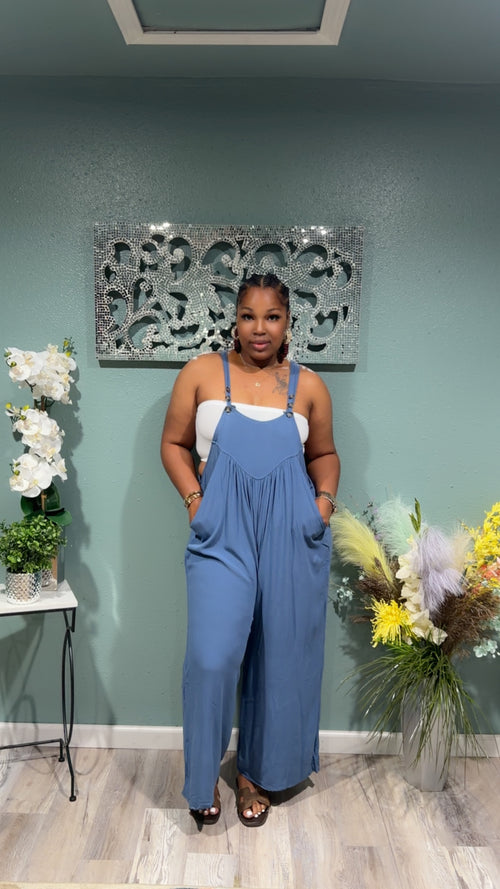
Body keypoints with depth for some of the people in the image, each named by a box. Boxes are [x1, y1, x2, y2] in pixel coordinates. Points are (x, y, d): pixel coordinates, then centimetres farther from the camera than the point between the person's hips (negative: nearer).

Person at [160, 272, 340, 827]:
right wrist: (194, 499, -4)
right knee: (212, 656, -9)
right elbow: (174, 443, 9)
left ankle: (256, 771, 33)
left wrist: (325, 498, 1)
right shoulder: (202, 373, 3)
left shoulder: (308, 385, 7)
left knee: (280, 655, 9)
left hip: (293, 535, 2)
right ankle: (204, 776, 19)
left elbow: (324, 453, 18)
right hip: (223, 532, -1)